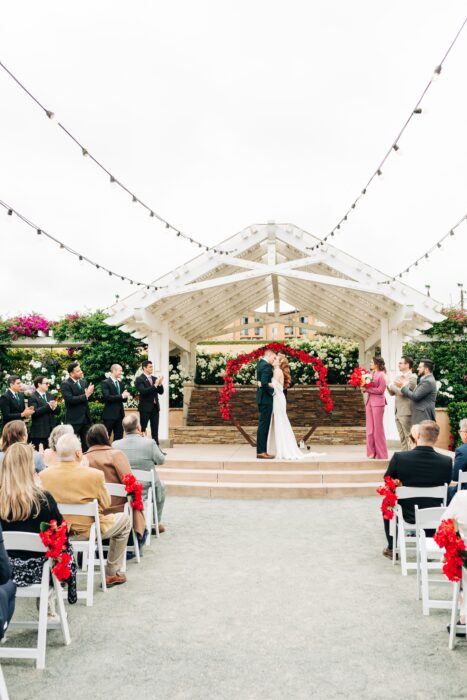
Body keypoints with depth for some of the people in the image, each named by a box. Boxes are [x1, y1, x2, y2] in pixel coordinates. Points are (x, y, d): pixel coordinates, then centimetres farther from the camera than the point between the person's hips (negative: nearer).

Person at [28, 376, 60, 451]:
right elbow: (34, 412, -18)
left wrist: (54, 407, -11)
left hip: (51, 430, 6)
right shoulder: (33, 397, -4)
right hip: (39, 432, -6)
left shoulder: (50, 396, 16)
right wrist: (48, 406, -24)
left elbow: (58, 411, 12)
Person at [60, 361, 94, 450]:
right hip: (74, 419, -6)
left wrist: (89, 393, -9)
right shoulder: (65, 385, -10)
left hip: (85, 417, 6)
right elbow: (70, 399, -22)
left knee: (86, 444, 12)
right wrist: (85, 395, -20)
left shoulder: (84, 382, 11)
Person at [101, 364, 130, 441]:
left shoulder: (121, 383, 14)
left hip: (120, 414, 7)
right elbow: (107, 397, -20)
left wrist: (126, 395, -10)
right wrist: (121, 396, -21)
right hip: (109, 414, -7)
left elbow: (124, 399, 13)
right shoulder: (105, 383, -7)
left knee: (119, 437, 9)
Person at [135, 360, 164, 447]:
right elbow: (143, 391, -22)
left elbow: (161, 392, 8)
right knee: (142, 429, 0)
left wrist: (160, 384, -10)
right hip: (145, 408, -6)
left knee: (155, 430, 7)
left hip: (155, 407, 6)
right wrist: (155, 385, -24)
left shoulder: (154, 378, 12)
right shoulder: (139, 379, -8)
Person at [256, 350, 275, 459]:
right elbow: (264, 383, -27)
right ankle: (261, 452, -3)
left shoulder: (261, 363, 13)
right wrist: (272, 391, -13)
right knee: (264, 425, -6)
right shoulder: (266, 366, -17)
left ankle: (262, 450, 18)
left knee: (264, 425, 13)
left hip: (262, 398, 10)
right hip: (266, 398, -10)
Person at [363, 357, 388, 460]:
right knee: (370, 429, 7)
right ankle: (372, 452, 14)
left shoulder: (381, 375, -7)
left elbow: (381, 390, -13)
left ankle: (381, 454, 7)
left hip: (378, 403, -7)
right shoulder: (371, 374, 13)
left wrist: (367, 388, -13)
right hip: (369, 402, 7)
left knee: (378, 429, -1)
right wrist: (364, 386, -3)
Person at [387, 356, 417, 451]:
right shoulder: (398, 377, 14)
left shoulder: (412, 378, -10)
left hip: (406, 412, -8)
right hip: (398, 412, 8)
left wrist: (391, 384, -12)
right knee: (402, 438, 12)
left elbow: (402, 391, -21)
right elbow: (392, 393, 15)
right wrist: (388, 384, 0)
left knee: (409, 438, -3)